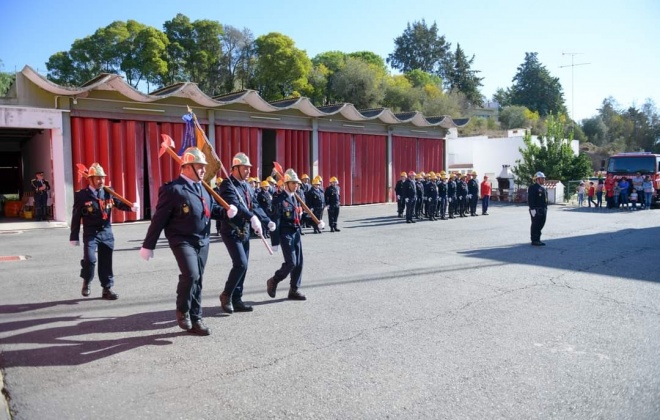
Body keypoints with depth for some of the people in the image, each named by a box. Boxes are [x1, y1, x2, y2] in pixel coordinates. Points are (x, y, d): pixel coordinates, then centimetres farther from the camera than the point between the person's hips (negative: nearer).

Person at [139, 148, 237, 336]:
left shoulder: (202, 187, 10)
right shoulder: (173, 189, -13)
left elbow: (212, 208, 22)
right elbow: (159, 219, -12)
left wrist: (226, 211, -1)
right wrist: (148, 246, -10)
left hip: (202, 241, 7)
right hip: (182, 240, -7)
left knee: (198, 280, 11)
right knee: (190, 275, -22)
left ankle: (196, 319, 23)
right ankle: (182, 310, 5)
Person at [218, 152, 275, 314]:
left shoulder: (246, 186, 13)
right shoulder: (227, 185, -14)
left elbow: (255, 205, 14)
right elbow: (234, 204, -30)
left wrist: (267, 221, 2)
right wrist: (252, 217, -43)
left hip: (244, 232, 9)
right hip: (232, 232, -9)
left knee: (243, 267, 10)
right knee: (240, 264, -15)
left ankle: (236, 300, 19)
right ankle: (226, 295, 4)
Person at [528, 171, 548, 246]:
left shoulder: (543, 188, 19)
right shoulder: (533, 187, -10)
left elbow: (545, 199, 22)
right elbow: (530, 199, -17)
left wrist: (545, 208, 17)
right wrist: (532, 209, -22)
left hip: (543, 210, 9)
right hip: (536, 210, -9)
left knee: (541, 225, 11)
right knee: (535, 225, -4)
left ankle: (537, 240, 20)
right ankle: (534, 241, 2)